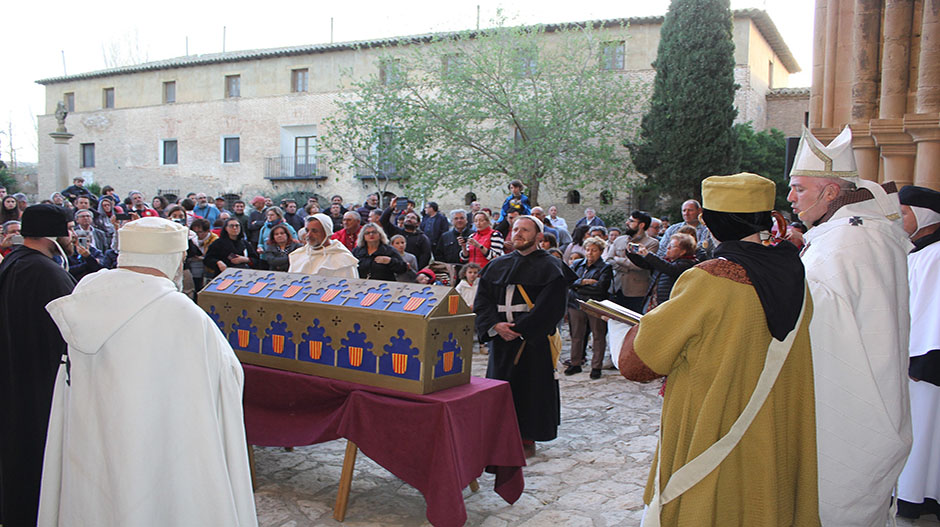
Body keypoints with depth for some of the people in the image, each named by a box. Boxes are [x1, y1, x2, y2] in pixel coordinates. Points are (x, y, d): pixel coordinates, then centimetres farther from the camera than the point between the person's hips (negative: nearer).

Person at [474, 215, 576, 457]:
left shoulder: (549, 267, -3)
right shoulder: (497, 266, 12)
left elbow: (549, 307, -13)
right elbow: (482, 300, 5)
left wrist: (519, 328, -17)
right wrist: (495, 325, -12)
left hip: (533, 339, -4)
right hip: (502, 338, 5)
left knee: (531, 387, 0)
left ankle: (527, 439, 12)